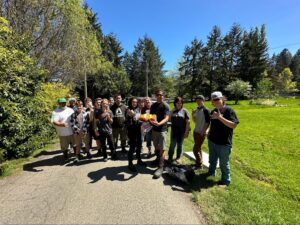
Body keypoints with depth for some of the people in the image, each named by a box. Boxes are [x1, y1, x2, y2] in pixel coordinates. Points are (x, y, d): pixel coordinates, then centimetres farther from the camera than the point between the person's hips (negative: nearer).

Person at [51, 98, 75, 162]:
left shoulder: (70, 110, 8)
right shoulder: (56, 112, -7)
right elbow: (54, 122, -19)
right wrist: (62, 124, -37)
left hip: (72, 131, 4)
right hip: (63, 133, -4)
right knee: (64, 146, 9)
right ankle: (66, 157, 30)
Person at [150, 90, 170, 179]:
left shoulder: (165, 106, -9)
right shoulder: (153, 105, 8)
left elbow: (166, 118, -19)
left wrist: (159, 123, -37)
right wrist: (149, 119, -10)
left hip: (162, 129, -5)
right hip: (154, 129, 6)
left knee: (161, 149, -5)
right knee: (156, 147, 17)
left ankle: (160, 167, 1)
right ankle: (158, 159, 40)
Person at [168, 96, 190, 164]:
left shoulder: (185, 111, -1)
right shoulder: (173, 111, 7)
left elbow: (187, 122, -4)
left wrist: (186, 131, -9)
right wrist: (173, 111, -11)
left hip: (181, 131, -1)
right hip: (174, 131, 1)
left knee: (179, 145, 11)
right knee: (172, 144, 1)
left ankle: (178, 158, 26)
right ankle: (170, 157, 16)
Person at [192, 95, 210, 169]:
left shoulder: (206, 110, -14)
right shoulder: (197, 109, 9)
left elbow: (208, 122, -16)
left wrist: (203, 132, -17)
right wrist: (193, 114, -2)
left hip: (201, 133, -8)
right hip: (196, 131, 8)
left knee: (195, 149, -4)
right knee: (198, 148, 15)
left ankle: (199, 165, 11)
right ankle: (199, 162, 27)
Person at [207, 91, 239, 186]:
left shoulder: (229, 110, -14)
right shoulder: (213, 111, 7)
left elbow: (233, 125, -23)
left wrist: (220, 117, -30)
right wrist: (209, 132, 7)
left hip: (224, 143, -7)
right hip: (212, 141, 7)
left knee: (224, 163, 8)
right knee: (212, 160, 24)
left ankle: (226, 180, 26)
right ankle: (211, 172, 45)